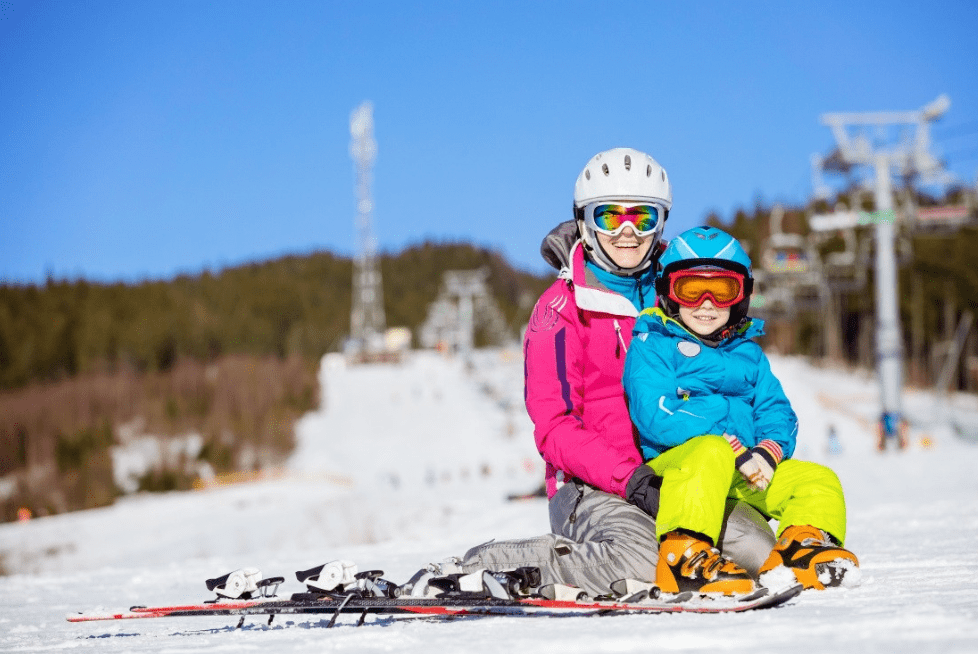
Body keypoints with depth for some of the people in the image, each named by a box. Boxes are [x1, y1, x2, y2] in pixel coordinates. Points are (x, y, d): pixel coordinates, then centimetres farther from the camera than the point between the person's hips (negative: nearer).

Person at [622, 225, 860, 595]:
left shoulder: (748, 354, 22)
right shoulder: (651, 347, 1)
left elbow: (777, 413, 13)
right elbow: (656, 416, -14)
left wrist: (769, 450, -13)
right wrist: (731, 449, -21)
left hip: (743, 474, 6)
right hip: (672, 463, -6)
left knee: (818, 481, -4)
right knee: (710, 453, -37)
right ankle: (683, 557, -45)